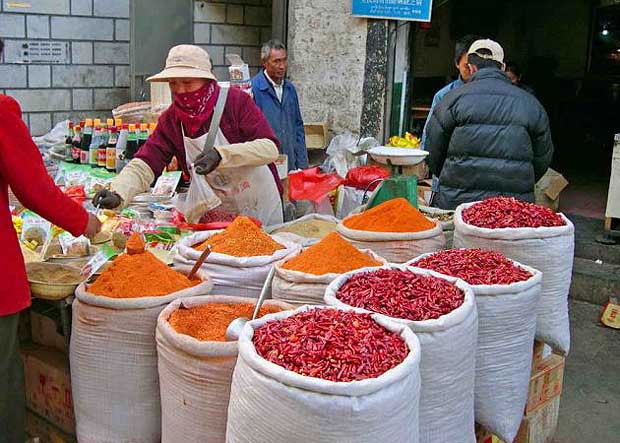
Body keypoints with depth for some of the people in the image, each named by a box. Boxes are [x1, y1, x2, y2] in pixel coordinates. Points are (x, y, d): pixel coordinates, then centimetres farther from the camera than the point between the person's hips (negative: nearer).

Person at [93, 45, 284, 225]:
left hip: (260, 207, -2)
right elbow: (144, 165, -12)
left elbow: (270, 148, -22)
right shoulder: (170, 120, -4)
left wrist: (221, 154, -33)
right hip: (216, 213, 3)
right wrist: (118, 194, -31)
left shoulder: (236, 101, -14)